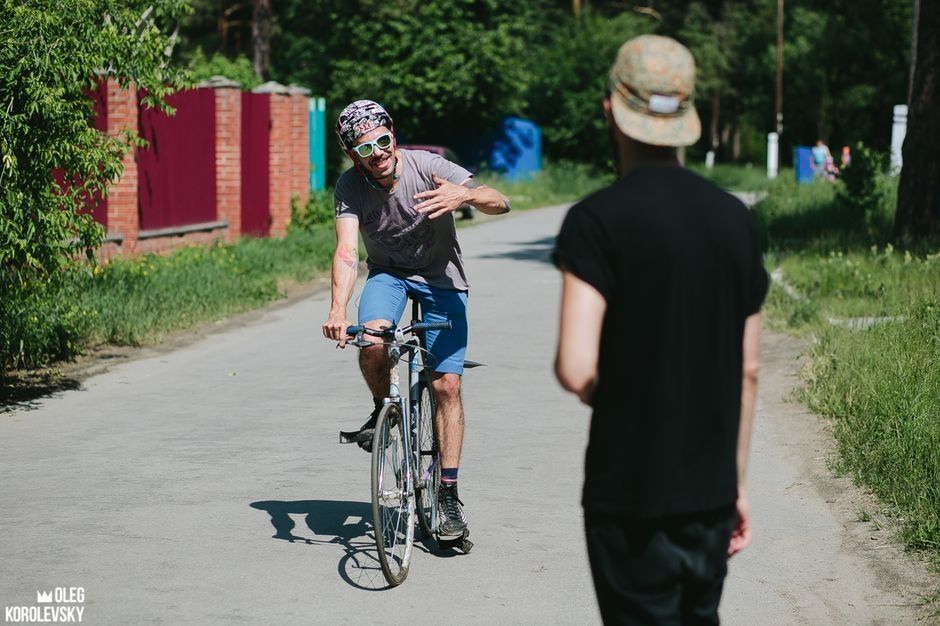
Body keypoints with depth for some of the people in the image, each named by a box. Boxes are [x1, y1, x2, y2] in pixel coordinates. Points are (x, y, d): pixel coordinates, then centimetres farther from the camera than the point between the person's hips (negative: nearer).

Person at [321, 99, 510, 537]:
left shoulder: (428, 168, -22)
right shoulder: (351, 186, -17)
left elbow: (500, 203, -27)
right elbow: (346, 251, -28)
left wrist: (464, 195, -50)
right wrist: (338, 309, -45)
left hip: (441, 276, -1)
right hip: (388, 273, 1)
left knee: (446, 384, -9)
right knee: (372, 343, -31)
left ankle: (449, 494, 0)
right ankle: (383, 410, 2)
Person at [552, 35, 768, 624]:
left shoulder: (598, 219, -12)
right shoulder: (736, 219, 4)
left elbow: (576, 369, -20)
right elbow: (747, 370, 8)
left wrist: (606, 397, 3)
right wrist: (737, 482, 17)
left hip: (630, 492, -5)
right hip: (710, 488, 5)